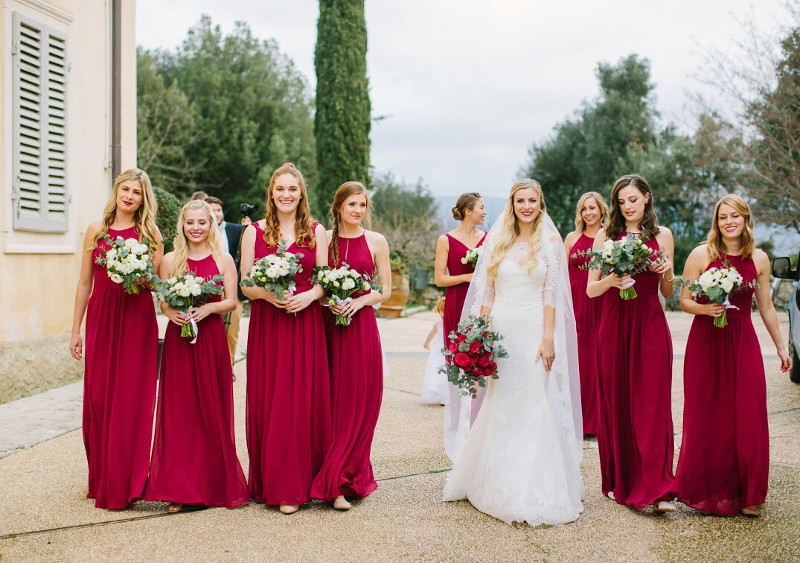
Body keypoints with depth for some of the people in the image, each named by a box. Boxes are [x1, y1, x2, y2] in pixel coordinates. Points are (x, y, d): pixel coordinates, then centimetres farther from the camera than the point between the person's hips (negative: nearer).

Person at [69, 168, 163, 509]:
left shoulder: (149, 234, 5)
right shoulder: (96, 231, 9)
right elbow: (85, 283, 10)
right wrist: (76, 330, 9)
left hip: (137, 319, -2)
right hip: (101, 318, 2)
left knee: (131, 398, -1)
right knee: (97, 397, 2)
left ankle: (125, 484, 8)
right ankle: (101, 480, 17)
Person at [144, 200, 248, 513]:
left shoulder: (223, 259, 4)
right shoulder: (170, 260, 8)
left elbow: (231, 301, 2)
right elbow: (163, 302, 9)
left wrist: (208, 308, -16)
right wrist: (171, 312, -13)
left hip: (212, 338, -1)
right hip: (178, 339, 1)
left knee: (213, 411, 2)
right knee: (178, 411, 0)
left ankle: (219, 484, 12)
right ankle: (179, 489, 6)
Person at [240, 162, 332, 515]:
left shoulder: (316, 231, 7)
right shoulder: (254, 232, 6)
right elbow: (245, 285, 3)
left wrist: (309, 295, -14)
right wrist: (268, 294, -16)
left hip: (306, 325, 0)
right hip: (266, 325, 0)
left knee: (303, 401, -1)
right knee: (267, 402, 1)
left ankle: (293, 487, 7)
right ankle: (270, 482, 12)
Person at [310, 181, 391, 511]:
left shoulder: (376, 241, 5)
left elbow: (385, 290, 5)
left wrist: (361, 300, -12)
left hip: (362, 326, -1)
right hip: (328, 326, 1)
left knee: (357, 402, -3)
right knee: (330, 401, 1)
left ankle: (336, 482, 4)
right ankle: (339, 479, 12)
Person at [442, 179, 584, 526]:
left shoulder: (550, 241, 2)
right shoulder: (498, 241, 9)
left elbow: (552, 293, -3)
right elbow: (486, 291, 8)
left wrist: (548, 337, -11)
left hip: (534, 329, -2)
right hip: (500, 328, 3)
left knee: (534, 404, -3)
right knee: (499, 406, 7)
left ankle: (535, 492, 6)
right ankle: (497, 484, 20)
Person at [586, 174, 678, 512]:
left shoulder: (661, 235, 9)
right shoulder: (606, 235, 7)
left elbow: (668, 292, 12)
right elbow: (591, 289, 4)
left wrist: (667, 272, -8)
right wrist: (610, 281, -16)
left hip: (650, 326, 0)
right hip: (614, 325, 1)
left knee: (652, 405, -5)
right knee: (615, 405, 4)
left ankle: (656, 488, -6)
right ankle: (619, 482, 16)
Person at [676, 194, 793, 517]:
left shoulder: (759, 259, 5)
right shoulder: (701, 255, -3)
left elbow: (766, 306, 14)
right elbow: (684, 301, -1)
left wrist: (781, 346, 17)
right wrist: (705, 309, -21)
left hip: (743, 344, 2)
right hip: (706, 343, -2)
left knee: (748, 418, 0)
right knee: (707, 420, 3)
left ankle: (746, 494, 13)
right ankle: (706, 491, 18)